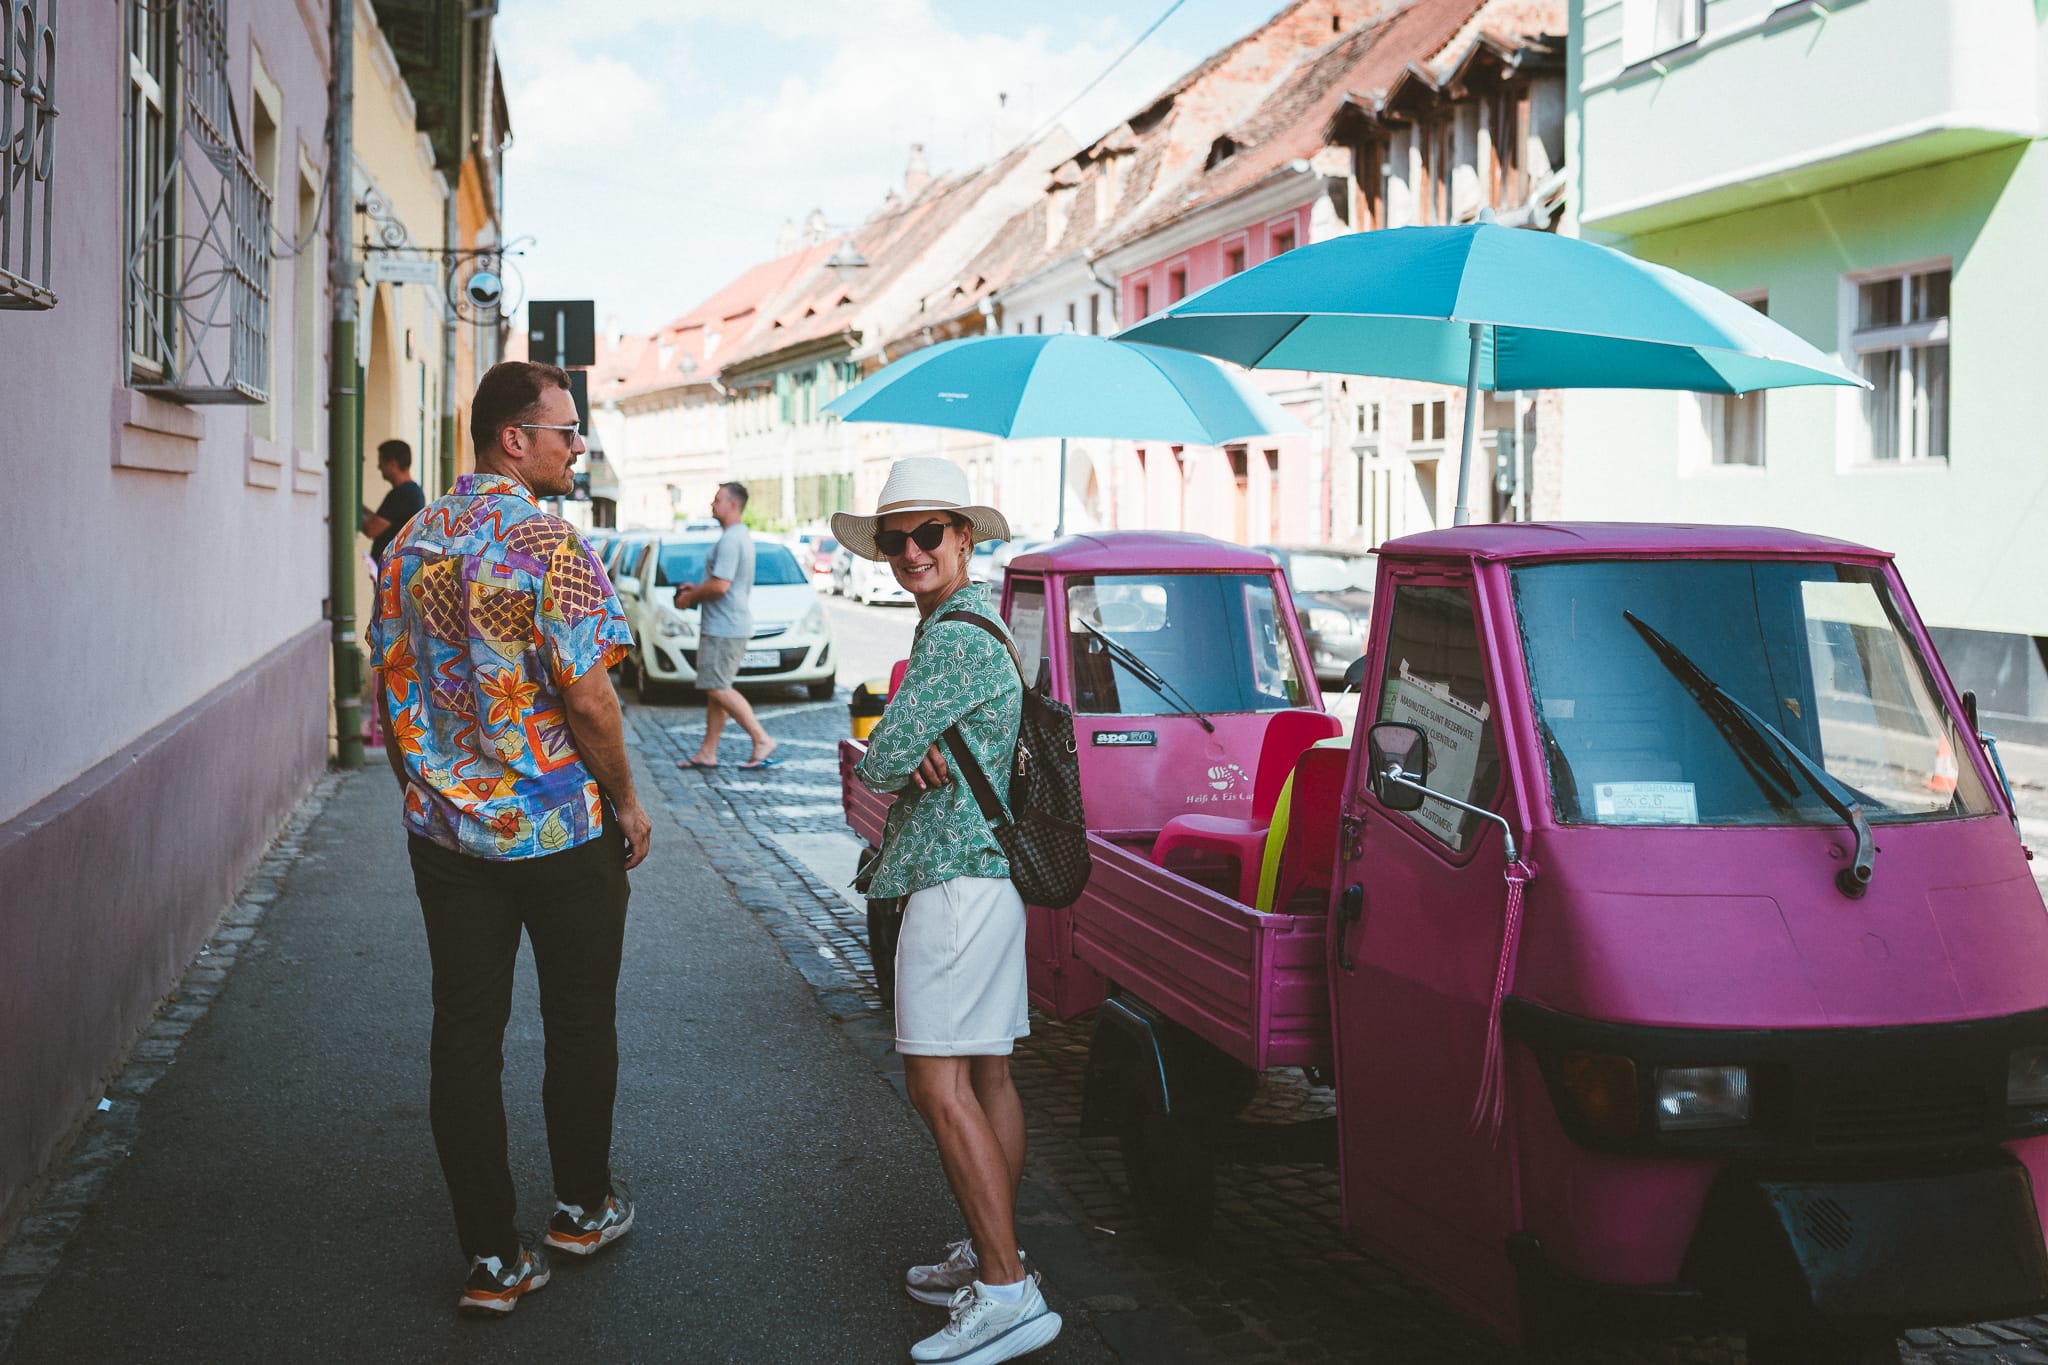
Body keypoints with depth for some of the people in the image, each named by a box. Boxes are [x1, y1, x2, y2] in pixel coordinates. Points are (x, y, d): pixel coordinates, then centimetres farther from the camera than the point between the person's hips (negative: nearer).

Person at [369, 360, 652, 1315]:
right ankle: (584, 1206, 29)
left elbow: (390, 691, 11)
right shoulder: (550, 546, -15)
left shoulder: (409, 545, 5)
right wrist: (625, 801, -4)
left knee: (464, 1038, 7)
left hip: (447, 833, 5)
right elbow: (589, 699, -18)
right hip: (562, 832, -5)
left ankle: (491, 1255, 10)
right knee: (579, 1023, 14)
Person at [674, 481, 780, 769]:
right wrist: (697, 588, 18)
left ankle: (762, 741, -11)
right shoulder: (741, 537, 17)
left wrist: (690, 597, -10)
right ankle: (708, 753, 14)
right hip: (723, 626, 11)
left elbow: (720, 586, -25)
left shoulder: (730, 540, -18)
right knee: (715, 688, 11)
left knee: (718, 688, -10)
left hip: (725, 627, -11)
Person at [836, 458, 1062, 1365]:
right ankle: (990, 1255, 22)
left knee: (939, 1083, -13)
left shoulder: (956, 637, -16)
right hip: (985, 873, 11)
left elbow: (885, 761, -19)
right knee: (986, 1075, 14)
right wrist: (918, 761, -7)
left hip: (955, 879, -11)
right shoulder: (971, 627, 19)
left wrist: (896, 766, 4)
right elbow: (890, 758, 16)